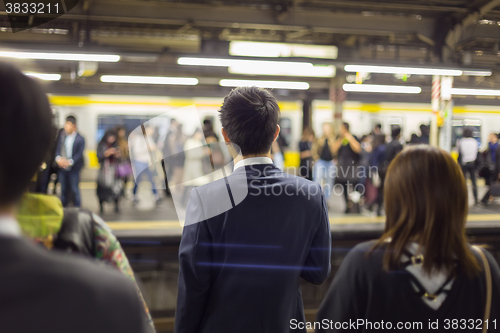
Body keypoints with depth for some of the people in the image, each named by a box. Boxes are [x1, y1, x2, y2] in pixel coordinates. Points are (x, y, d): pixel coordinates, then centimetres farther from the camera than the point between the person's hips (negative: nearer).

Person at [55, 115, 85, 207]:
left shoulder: (80, 139, -5)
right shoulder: (62, 137, 10)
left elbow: (79, 153, -10)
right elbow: (58, 150, 7)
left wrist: (70, 162, -22)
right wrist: (58, 158, -14)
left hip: (73, 168, -4)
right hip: (62, 168, 4)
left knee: (74, 189, 0)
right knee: (64, 190, 11)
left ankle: (77, 207, 9)